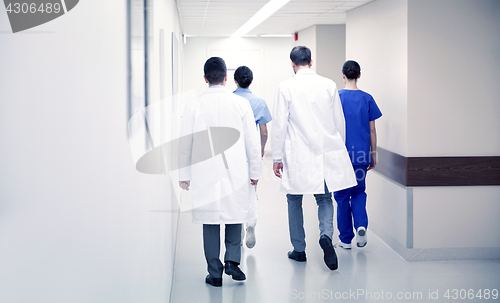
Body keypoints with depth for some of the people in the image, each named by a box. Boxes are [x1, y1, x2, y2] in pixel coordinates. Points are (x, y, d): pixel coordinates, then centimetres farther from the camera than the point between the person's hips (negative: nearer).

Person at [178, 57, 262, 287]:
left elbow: (184, 144, 0)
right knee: (234, 216, 18)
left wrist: (184, 175, 10)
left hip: (205, 175, 0)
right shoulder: (240, 104, -4)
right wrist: (254, 172, 9)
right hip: (235, 173, 0)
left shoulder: (194, 106, -4)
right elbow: (252, 141, -2)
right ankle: (232, 260, 5)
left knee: (210, 222, 8)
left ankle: (215, 273, 12)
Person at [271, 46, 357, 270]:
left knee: (295, 201, 13)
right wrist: (338, 149, 20)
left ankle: (299, 249, 19)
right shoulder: (329, 85, 2)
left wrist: (277, 157, 1)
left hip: (297, 156, -2)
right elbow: (339, 122, 7)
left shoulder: (286, 88, -6)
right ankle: (326, 235, -13)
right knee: (324, 199, 13)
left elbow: (279, 125, -6)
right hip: (326, 153, 2)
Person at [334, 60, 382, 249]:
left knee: (342, 196, 8)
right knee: (358, 192, 18)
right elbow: (372, 130, 3)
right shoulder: (367, 99, 0)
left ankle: (346, 239, 13)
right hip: (361, 155, 2)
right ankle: (361, 225, -6)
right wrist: (373, 155, 12)